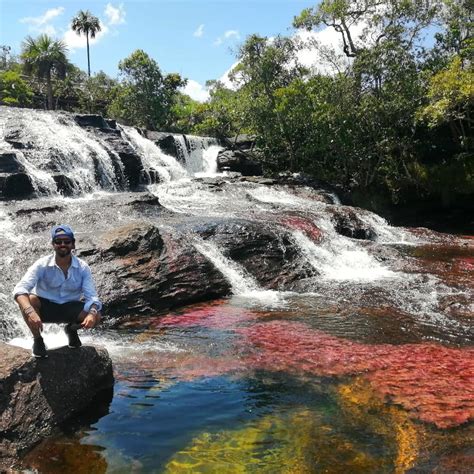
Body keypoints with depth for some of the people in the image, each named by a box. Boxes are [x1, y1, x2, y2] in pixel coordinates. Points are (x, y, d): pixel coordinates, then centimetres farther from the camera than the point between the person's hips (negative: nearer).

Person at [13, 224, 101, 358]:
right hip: (45, 307, -1)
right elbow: (20, 289, -30)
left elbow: (91, 297, -19)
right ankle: (37, 339, -6)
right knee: (29, 300, -34)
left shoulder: (82, 268, -13)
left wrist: (92, 313, -43)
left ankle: (72, 329, 11)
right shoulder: (42, 265, -18)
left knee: (96, 317, -26)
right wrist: (30, 311, -50)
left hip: (70, 309, 1)